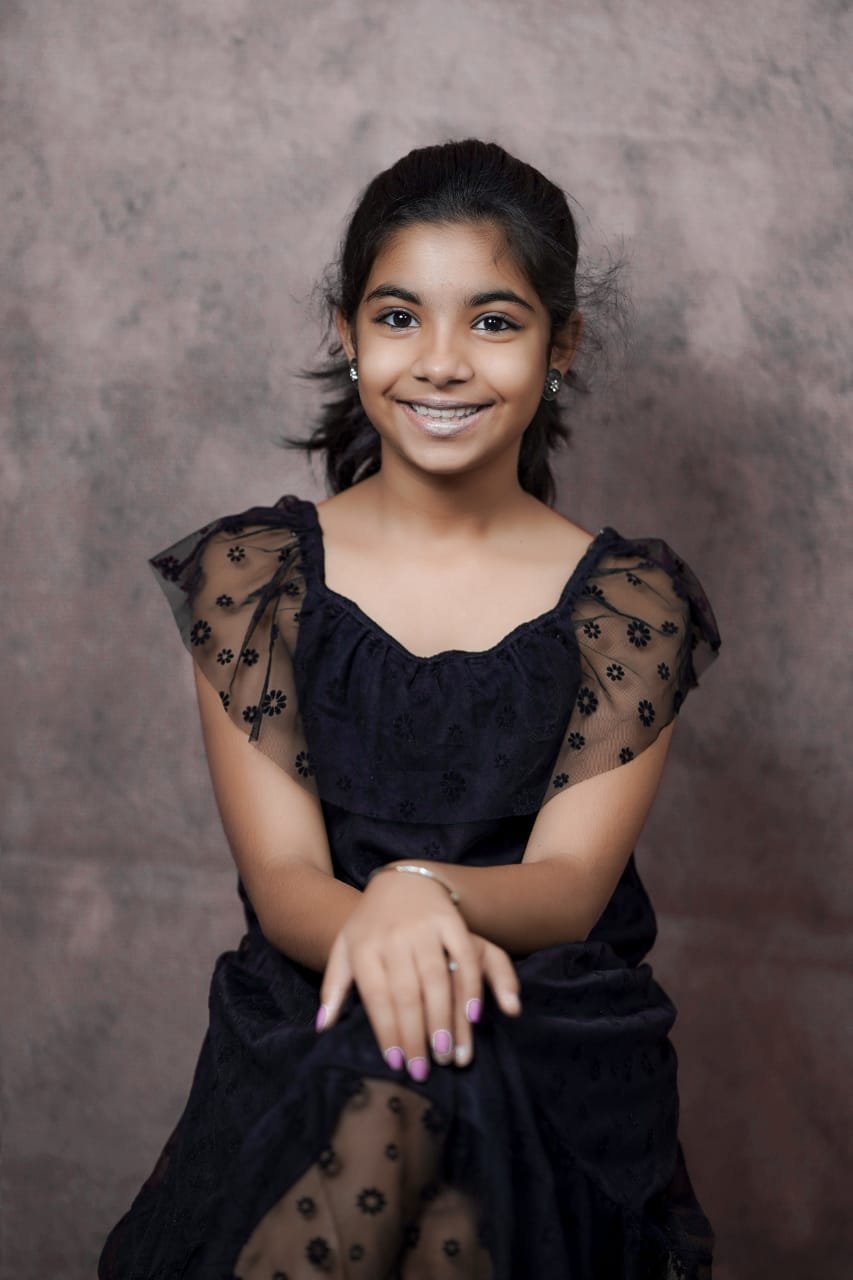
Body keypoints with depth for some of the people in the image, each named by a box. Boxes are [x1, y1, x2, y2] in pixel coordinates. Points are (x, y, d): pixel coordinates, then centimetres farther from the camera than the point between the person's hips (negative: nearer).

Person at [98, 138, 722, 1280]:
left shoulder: (629, 599, 4)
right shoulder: (253, 571, 5)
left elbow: (571, 884, -6)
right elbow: (280, 872, -4)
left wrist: (426, 892, -29)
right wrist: (375, 935, -29)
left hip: (557, 1049, 0)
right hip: (305, 1028, 0)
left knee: (401, 1097, -33)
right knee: (386, 1084, -34)